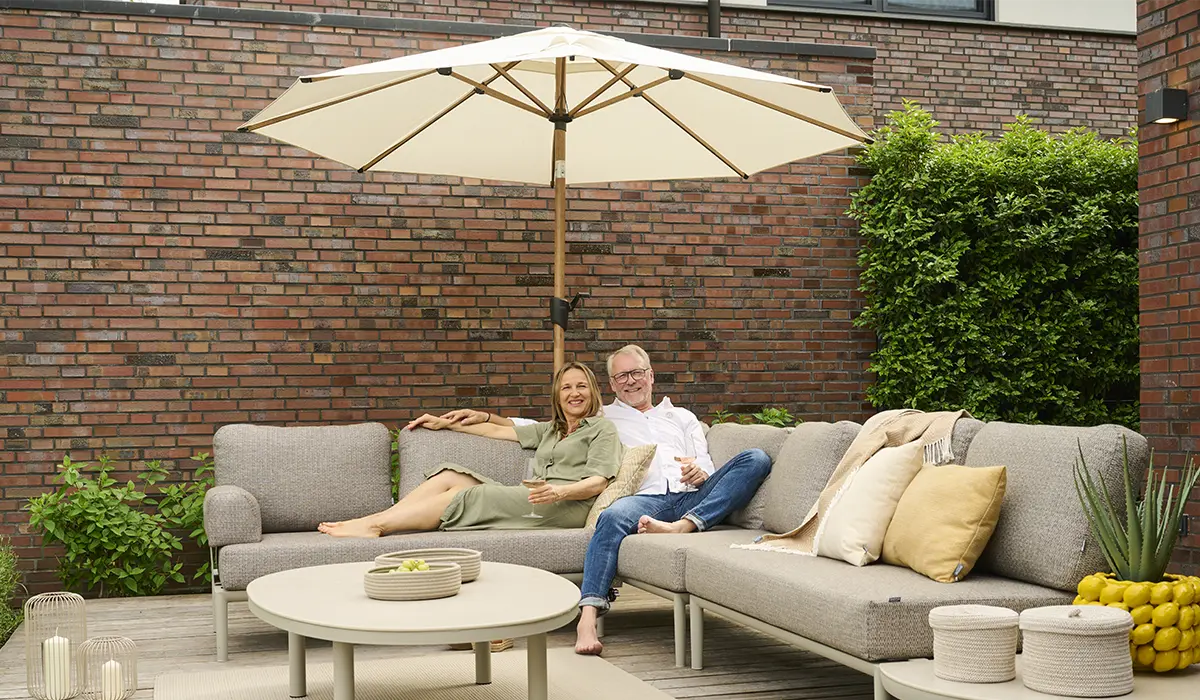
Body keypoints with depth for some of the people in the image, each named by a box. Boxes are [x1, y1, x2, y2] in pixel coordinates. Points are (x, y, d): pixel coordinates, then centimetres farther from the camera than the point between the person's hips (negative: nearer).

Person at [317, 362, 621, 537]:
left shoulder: (602, 428, 9)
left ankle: (375, 524, -25)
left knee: (467, 496, -22)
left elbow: (598, 482, -5)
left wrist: (561, 491, -24)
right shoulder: (550, 430, 32)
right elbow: (498, 430, 30)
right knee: (449, 476, -11)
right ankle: (377, 522, -22)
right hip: (534, 498, 7)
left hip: (568, 506, -7)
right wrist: (446, 423, 27)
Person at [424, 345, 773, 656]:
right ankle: (588, 616, -47)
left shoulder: (681, 417, 33)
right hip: (648, 498, -2)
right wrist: (485, 416, 18)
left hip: (694, 495, 2)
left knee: (756, 458, -23)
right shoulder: (600, 418, 31)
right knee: (613, 517, -39)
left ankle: (686, 524, -39)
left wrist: (699, 472, -4)